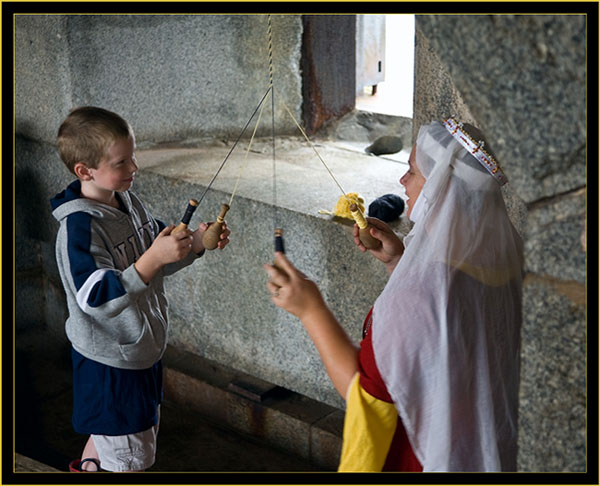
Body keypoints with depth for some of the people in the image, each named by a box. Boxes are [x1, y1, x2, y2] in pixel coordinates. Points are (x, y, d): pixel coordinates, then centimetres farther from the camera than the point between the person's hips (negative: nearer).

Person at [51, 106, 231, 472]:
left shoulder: (127, 201, 0)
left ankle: (87, 467, 51)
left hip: (142, 346, 8)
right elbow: (98, 297, -35)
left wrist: (196, 242, -7)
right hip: (109, 361, -8)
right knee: (130, 456, 5)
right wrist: (154, 258, -44)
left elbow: (158, 262, 12)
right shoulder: (80, 227, -27)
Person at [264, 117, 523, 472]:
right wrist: (398, 260, 0)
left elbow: (367, 393, -25)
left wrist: (311, 309, -20)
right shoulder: (497, 253, -6)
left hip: (413, 459, -8)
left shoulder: (426, 285, -33)